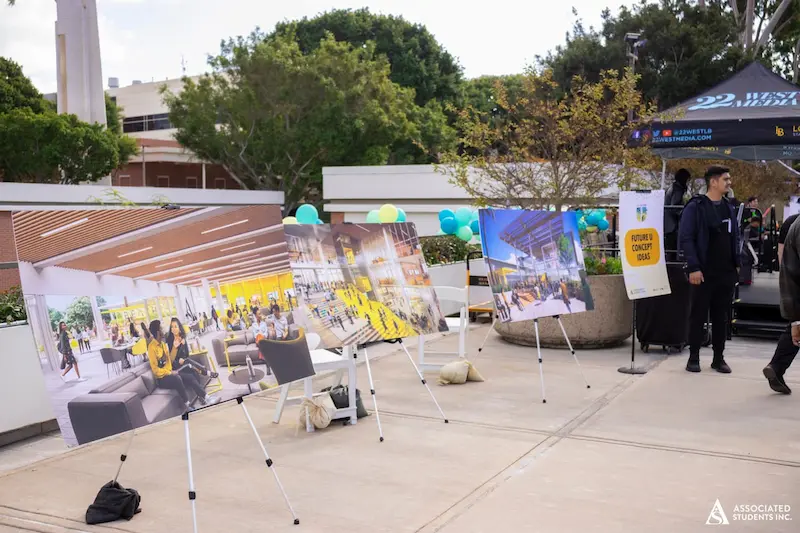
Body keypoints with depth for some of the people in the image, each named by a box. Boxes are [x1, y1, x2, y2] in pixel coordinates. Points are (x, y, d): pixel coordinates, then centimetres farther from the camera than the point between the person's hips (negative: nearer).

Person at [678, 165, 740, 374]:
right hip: (704, 273, -6)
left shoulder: (728, 207, 12)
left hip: (726, 273, 6)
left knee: (721, 317, 10)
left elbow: (735, 238, 18)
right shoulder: (695, 207, -7)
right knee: (698, 316, 3)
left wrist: (737, 264, 10)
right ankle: (693, 357, 12)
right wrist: (693, 267, -17)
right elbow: (685, 239, -12)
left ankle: (719, 358, 18)